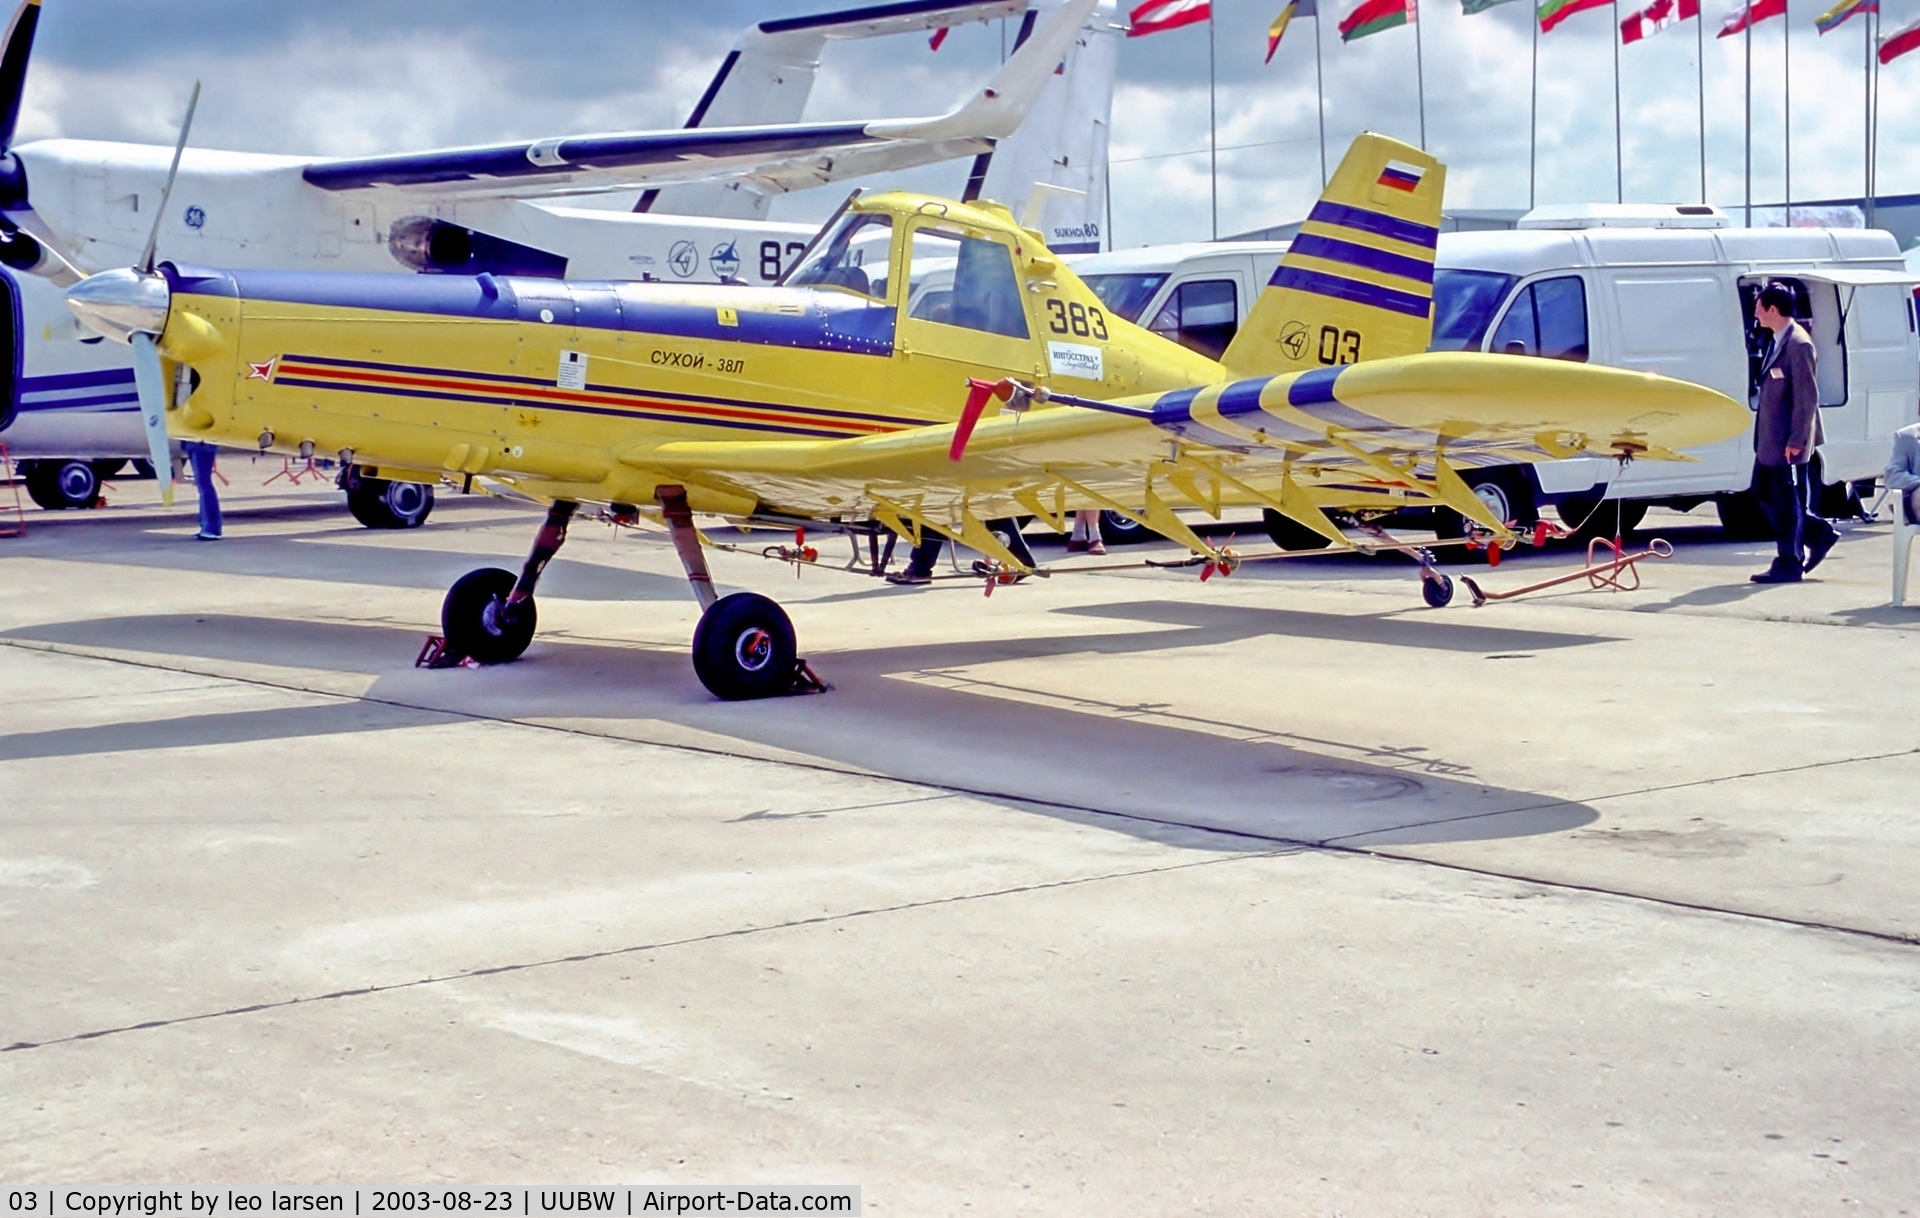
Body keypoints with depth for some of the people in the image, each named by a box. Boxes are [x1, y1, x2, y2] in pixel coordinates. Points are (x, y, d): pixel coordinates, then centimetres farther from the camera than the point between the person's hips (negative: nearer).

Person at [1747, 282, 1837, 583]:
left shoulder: (1798, 345, -19)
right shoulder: (1777, 341, 11)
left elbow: (1807, 397, -20)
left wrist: (1796, 441, -21)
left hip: (1787, 442, -10)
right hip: (1769, 439, 10)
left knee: (1786, 501, -1)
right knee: (1764, 492, 16)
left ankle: (1788, 566, 9)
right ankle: (1819, 533, 28)